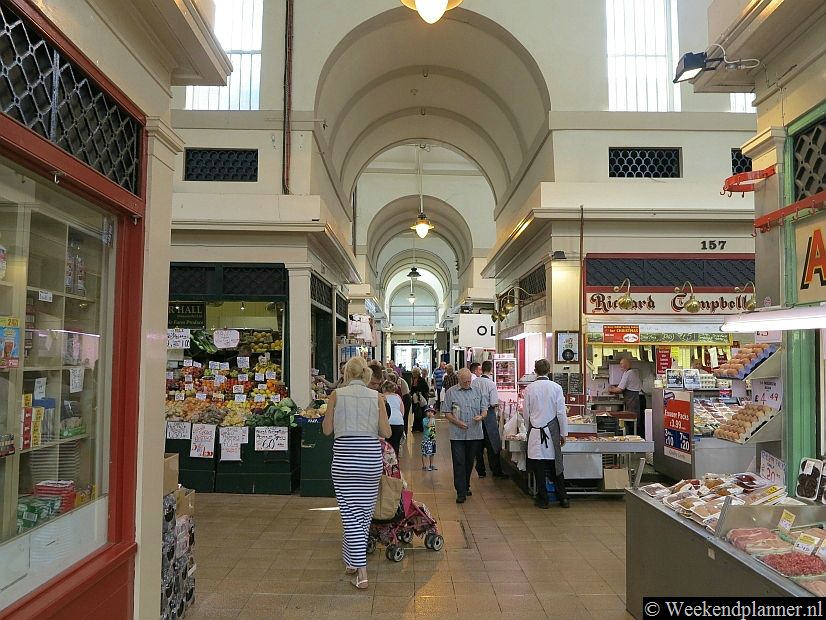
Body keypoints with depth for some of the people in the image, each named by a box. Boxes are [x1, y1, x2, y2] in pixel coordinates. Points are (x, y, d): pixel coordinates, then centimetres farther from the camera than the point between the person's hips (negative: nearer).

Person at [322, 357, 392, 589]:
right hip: (371, 456, 2)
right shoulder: (376, 397, 3)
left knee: (351, 513, 4)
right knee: (365, 511, 16)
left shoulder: (337, 395, 0)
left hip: (344, 455, -1)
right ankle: (352, 560, 31)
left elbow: (327, 429, 3)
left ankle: (361, 571, -1)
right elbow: (386, 432, 3)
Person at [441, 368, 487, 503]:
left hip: (475, 434, 3)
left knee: (469, 462, 14)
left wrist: (481, 416, -12)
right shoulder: (451, 393, 1)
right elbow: (446, 412, 0)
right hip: (457, 435, -3)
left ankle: (466, 487, 30)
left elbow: (484, 410, 10)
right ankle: (461, 492, -1)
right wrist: (457, 422, -15)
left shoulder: (478, 392, 9)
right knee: (459, 463, -5)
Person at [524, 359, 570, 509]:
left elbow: (526, 413, 2)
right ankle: (563, 498, 17)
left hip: (535, 433, 0)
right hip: (552, 431, 0)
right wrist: (563, 433, 6)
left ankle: (543, 499, 13)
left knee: (539, 468, 7)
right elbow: (561, 412, -3)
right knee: (556, 466, 11)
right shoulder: (556, 387, -6)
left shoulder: (529, 389, -4)